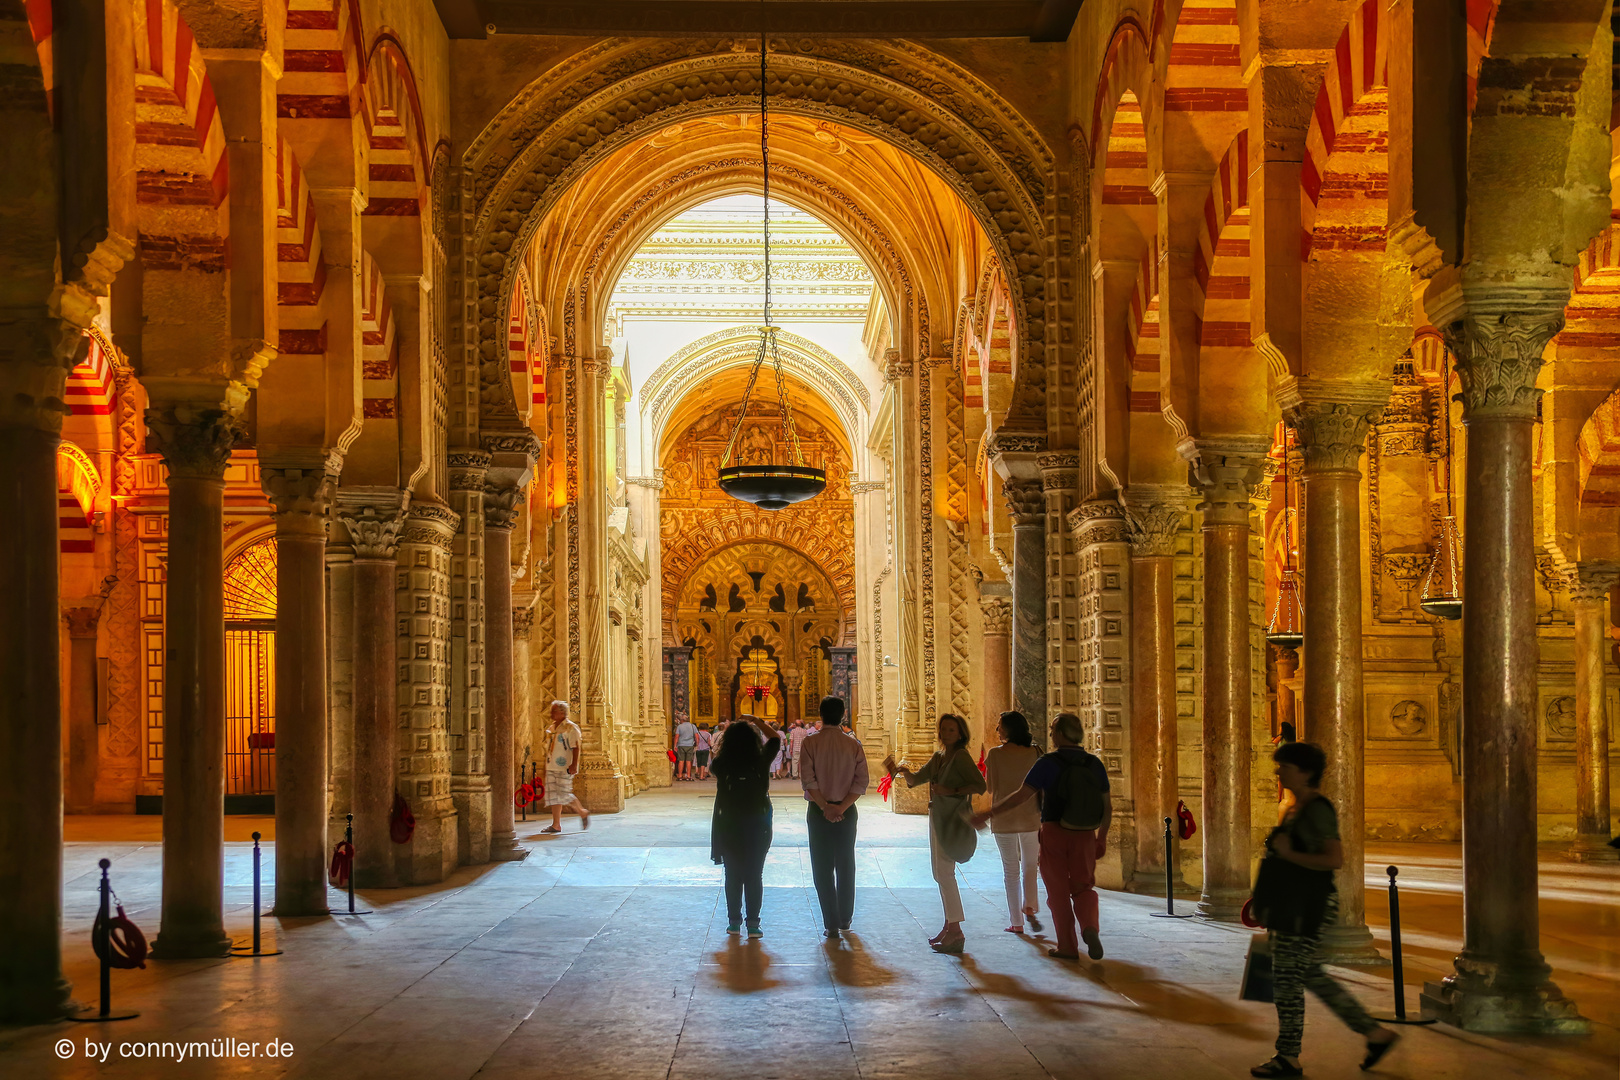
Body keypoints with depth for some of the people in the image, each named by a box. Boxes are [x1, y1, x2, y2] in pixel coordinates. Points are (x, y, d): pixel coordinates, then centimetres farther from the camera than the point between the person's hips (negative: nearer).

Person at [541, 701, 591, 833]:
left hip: (565, 768, -8)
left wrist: (574, 764, -22)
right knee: (553, 795, 3)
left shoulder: (571, 728, -8)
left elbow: (575, 748, -13)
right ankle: (556, 825, 6)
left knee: (564, 794, -10)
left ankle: (583, 813, 12)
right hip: (552, 767, 8)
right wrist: (547, 765, 20)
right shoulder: (552, 728, 16)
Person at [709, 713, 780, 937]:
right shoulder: (761, 763, -8)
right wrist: (757, 722, 17)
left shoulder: (722, 766, -8)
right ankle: (753, 923, 2)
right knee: (754, 876, 5)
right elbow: (775, 739, 9)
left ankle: (734, 921, 15)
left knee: (733, 876, 11)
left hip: (729, 828, 1)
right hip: (757, 826, -1)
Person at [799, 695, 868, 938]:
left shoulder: (810, 742, -7)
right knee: (846, 866, 15)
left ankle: (831, 924, 2)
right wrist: (842, 806, -11)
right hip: (847, 811, 2)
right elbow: (862, 781, -7)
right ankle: (845, 919, 24)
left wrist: (824, 806, -14)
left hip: (818, 810, -2)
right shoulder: (853, 744, 0)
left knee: (822, 868, 4)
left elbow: (807, 779, -15)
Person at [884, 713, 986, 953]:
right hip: (936, 816, 9)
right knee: (940, 873, 13)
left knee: (945, 872, -11)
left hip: (953, 817, -9)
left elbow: (979, 785, -18)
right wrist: (903, 771, -6)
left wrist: (950, 791, -22)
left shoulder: (961, 756, -11)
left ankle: (956, 932, -10)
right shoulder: (938, 757, 14)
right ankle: (949, 926, 20)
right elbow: (916, 779, 16)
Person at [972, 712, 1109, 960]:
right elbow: (1107, 806, 5)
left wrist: (989, 814, -10)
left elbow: (1022, 796, -16)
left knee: (1058, 891, 10)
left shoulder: (1048, 763, -10)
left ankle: (1067, 946, 13)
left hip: (1054, 833, -3)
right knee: (1083, 888, 14)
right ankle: (1089, 927, -13)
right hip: (1085, 836, 3)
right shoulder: (1094, 764, 2)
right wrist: (1102, 837, 17)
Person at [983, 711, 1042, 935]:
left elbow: (990, 788, -3)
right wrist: (1043, 817, 9)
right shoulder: (1034, 754, -3)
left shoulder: (995, 754, -8)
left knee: (1011, 870, 9)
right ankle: (1030, 907, -5)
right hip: (1030, 818, 1)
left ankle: (1017, 922, 9)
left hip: (1003, 818, -1)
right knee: (1030, 866, 17)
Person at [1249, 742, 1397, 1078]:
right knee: (1311, 976, 14)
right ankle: (1375, 1033, 21)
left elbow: (1335, 859, -25)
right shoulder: (1297, 809, 14)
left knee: (1287, 978, -3)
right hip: (1292, 908, 10)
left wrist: (1289, 854, -22)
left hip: (1307, 908, -10)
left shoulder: (1317, 810, -16)